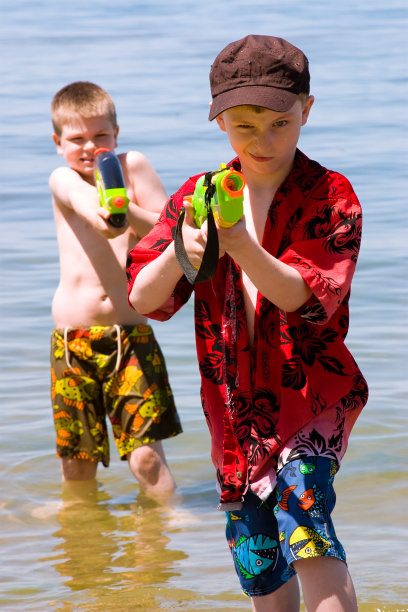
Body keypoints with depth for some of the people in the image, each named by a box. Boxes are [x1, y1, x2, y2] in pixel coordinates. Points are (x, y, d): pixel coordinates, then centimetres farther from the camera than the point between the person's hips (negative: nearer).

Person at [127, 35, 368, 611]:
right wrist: (180, 252, -26)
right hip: (234, 402, 5)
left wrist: (241, 246, -36)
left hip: (311, 390, -4)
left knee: (300, 506, -30)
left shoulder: (330, 196, -7)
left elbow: (310, 298, -20)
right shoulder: (200, 195, 4)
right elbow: (143, 298, -4)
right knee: (258, 564, 10)